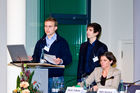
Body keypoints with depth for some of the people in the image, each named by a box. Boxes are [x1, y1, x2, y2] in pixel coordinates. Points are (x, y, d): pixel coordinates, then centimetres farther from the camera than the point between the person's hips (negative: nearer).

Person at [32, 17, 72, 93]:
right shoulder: (40, 42, 17)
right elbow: (35, 57, 20)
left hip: (56, 77, -3)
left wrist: (61, 61, -23)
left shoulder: (62, 42, 4)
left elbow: (69, 58, -3)